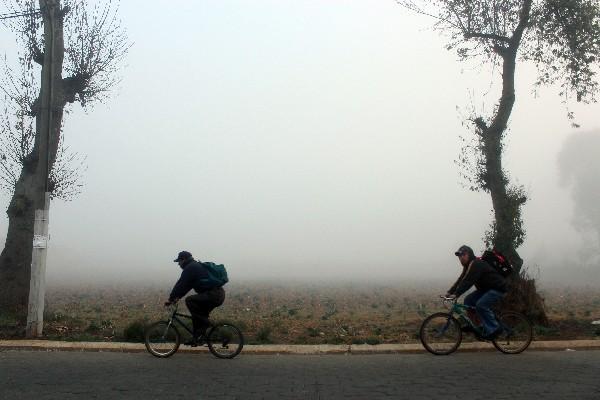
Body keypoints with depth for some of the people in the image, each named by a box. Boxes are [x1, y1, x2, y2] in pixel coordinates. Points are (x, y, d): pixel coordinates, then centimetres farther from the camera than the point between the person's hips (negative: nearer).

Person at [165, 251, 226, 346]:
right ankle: (195, 338, 20)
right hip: (219, 295, 10)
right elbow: (185, 285, 29)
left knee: (189, 300, -12)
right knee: (199, 314, 19)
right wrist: (178, 297, 23)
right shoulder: (197, 266, 25)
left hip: (212, 295, -10)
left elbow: (181, 284, -8)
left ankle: (204, 323, -6)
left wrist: (171, 299, -1)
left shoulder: (190, 268, -6)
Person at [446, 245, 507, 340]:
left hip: (498, 288, -10)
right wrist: (450, 292, -7)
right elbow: (461, 280, 4)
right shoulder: (468, 265, 8)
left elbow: (468, 281, -33)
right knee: (468, 300, -1)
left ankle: (494, 329, -13)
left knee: (481, 305, -25)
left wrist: (456, 294, -38)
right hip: (485, 288, 10)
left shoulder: (477, 264, -23)